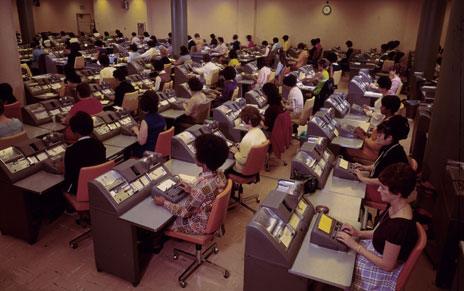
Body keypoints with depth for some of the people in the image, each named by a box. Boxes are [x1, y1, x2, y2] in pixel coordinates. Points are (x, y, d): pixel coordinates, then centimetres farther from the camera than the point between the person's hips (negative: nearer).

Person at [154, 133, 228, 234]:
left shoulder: (203, 184, -36)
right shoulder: (219, 174, -12)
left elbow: (184, 212, -24)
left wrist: (164, 203, -14)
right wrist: (192, 190, 4)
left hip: (199, 225, -7)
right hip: (211, 218, 7)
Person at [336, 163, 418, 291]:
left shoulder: (399, 225, -36)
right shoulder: (397, 207, -9)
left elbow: (387, 265, -26)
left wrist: (356, 246, -23)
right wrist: (359, 234, -4)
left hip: (383, 273, -7)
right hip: (377, 252, 8)